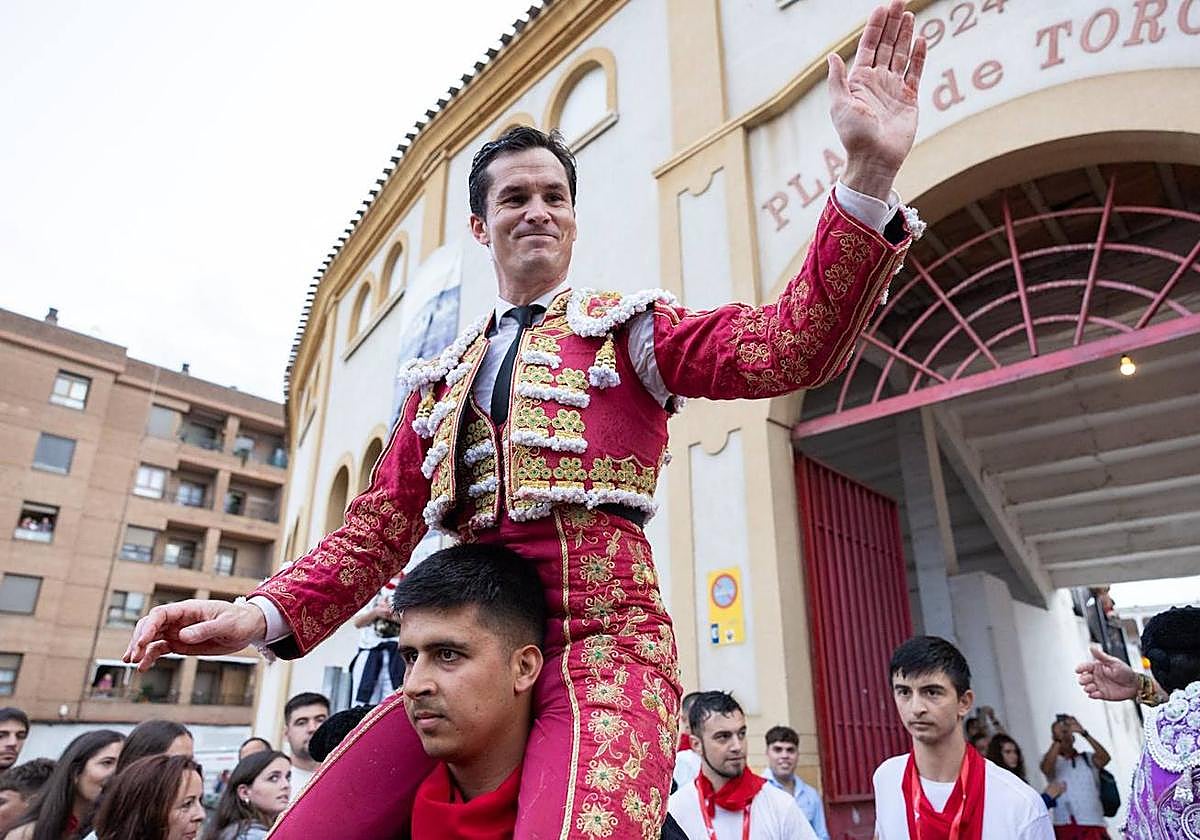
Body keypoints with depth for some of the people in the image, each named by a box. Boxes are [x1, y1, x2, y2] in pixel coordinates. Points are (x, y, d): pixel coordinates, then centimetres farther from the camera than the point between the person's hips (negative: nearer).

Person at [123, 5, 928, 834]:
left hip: (600, 646, -4)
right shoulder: (442, 377, 18)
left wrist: (871, 171, -21)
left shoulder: (628, 329, 7)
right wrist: (268, 612, -2)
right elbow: (382, 524, 15)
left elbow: (789, 346, -8)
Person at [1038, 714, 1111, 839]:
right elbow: (1046, 769, -15)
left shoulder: (1087, 758, 13)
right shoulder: (1051, 760, 8)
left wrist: (1084, 733, -17)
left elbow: (1105, 758, -8)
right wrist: (1058, 740, -20)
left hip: (1092, 824, 1)